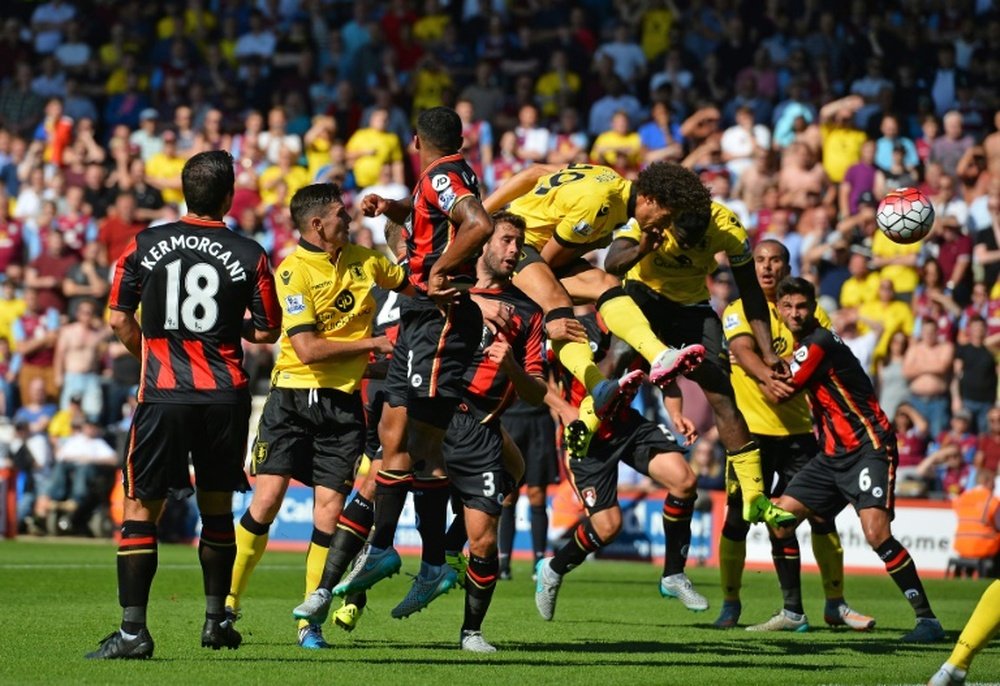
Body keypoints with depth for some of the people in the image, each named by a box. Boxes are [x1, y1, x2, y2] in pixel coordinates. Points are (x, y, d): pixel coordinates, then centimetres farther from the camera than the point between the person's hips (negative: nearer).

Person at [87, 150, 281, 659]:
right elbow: (267, 331, 4)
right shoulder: (249, 255, 0)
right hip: (225, 395, 1)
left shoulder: (145, 245, 2)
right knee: (216, 506, 17)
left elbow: (119, 318, 5)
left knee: (141, 507, 1)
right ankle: (216, 619, 25)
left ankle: (133, 629, -7)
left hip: (163, 394, -1)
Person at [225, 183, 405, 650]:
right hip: (294, 395, -4)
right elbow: (308, 349, -18)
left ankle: (310, 621, 5)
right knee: (267, 498, -11)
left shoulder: (363, 259, 8)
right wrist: (372, 343, -12)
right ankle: (228, 602, 3)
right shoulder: (293, 272, -11)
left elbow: (408, 283, 26)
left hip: (344, 401, 4)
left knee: (329, 508, -3)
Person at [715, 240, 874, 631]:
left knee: (821, 514, 0)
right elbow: (743, 351, -21)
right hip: (751, 430, -3)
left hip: (797, 429, 3)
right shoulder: (738, 312, -2)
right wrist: (767, 377, -42)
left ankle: (835, 603, 13)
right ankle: (730, 604, 12)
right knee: (738, 518, -4)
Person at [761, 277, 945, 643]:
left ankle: (927, 618, -20)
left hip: (869, 448, -10)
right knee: (780, 518, 6)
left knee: (876, 533, -24)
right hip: (832, 454, 10)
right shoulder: (804, 343, 12)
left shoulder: (818, 344, -16)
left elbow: (780, 394, -11)